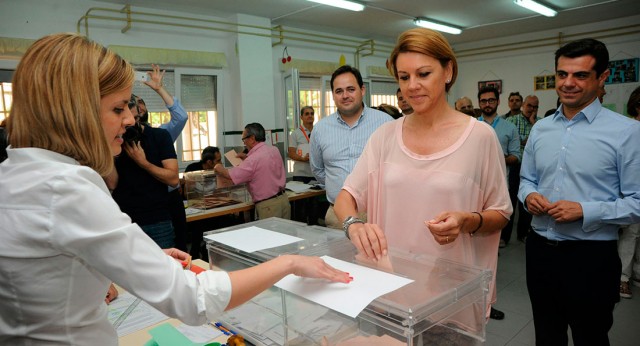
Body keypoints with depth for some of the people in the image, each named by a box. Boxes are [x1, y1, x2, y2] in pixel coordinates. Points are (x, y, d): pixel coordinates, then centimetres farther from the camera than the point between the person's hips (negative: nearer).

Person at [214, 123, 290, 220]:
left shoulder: (253, 159, -18)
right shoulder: (274, 150, 4)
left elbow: (231, 176, -12)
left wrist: (219, 169, 7)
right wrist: (246, 158, 22)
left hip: (268, 205, -7)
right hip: (283, 199, 7)